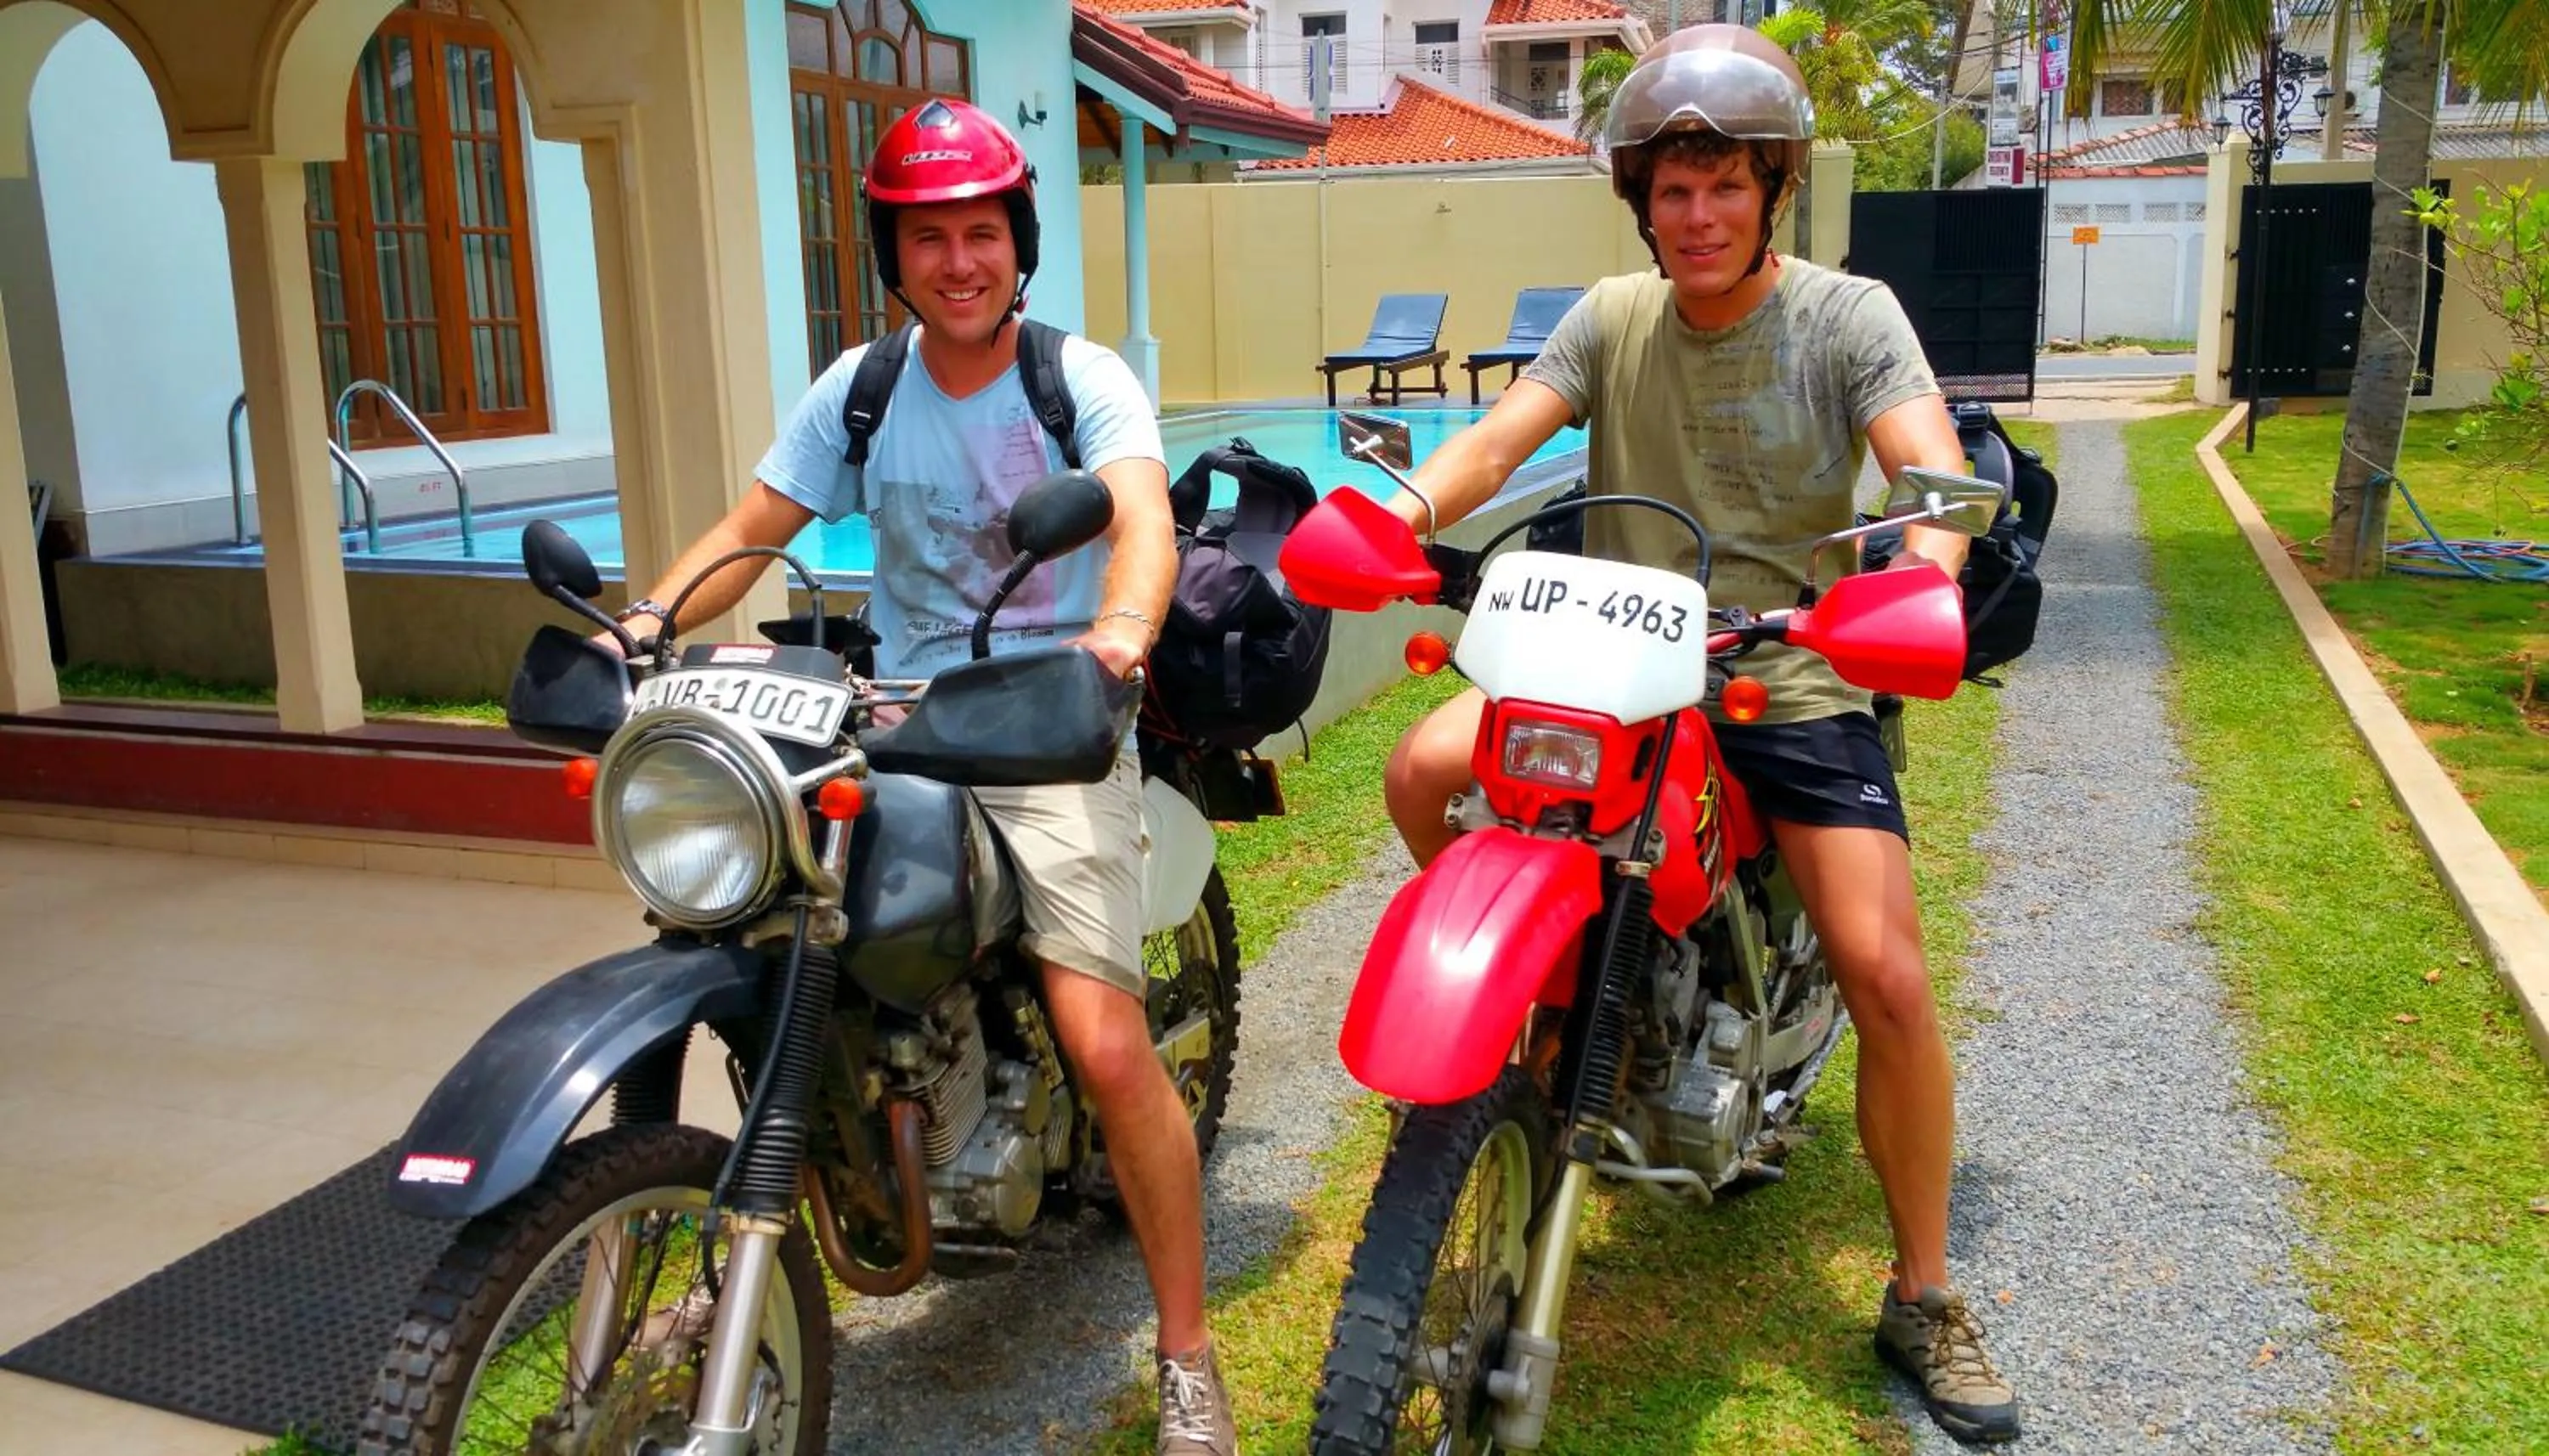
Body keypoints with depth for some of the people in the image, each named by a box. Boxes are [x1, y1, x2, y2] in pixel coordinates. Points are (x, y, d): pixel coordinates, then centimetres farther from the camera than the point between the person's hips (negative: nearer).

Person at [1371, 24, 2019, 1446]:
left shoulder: (1848, 314, -4)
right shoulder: (1611, 318, 5)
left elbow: (1932, 464, -19)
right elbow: (1499, 438, -8)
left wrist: (1924, 574, -42)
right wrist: (1398, 511, -30)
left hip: (1795, 676, -2)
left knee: (1888, 978, -11)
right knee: (1425, 769, -20)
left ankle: (1926, 1298, 9)